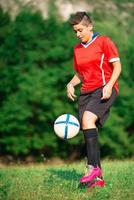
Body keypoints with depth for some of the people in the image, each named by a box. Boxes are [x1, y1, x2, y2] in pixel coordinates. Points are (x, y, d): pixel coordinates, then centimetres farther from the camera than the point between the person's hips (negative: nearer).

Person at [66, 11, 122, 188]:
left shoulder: (104, 41, -1)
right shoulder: (77, 49, 17)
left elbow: (117, 66, -4)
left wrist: (108, 85, -18)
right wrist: (71, 84, 3)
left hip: (105, 89, -6)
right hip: (86, 92, 7)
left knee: (87, 119, -29)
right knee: (89, 132, -3)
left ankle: (93, 167, -31)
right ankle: (98, 178, 0)